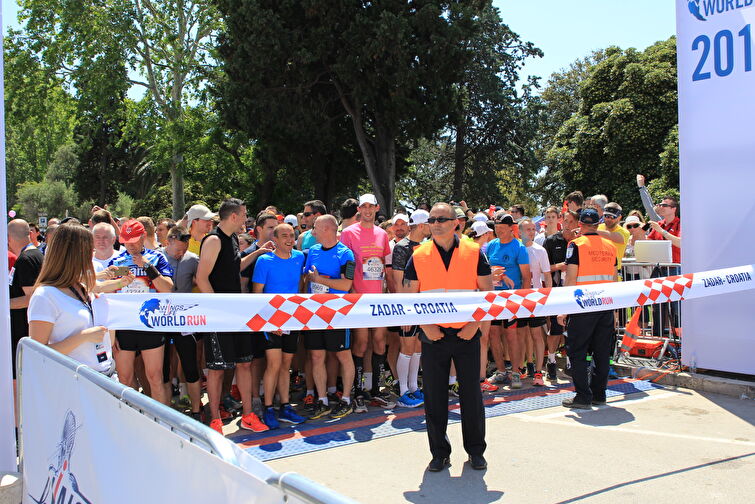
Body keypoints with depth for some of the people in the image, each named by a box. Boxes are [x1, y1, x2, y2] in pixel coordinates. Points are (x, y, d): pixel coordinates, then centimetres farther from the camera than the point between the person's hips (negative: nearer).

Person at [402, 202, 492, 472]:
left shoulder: (474, 252, -1)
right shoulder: (418, 256, 1)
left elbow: (486, 291, 2)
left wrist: (475, 323, -8)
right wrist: (425, 325, -9)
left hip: (466, 334, 0)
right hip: (434, 336, 1)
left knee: (471, 393, 8)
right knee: (434, 396, 6)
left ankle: (476, 450, 25)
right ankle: (440, 453, 21)